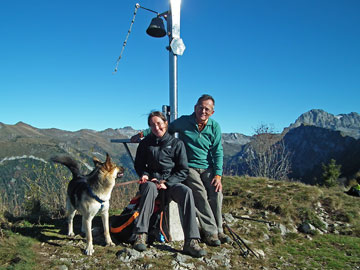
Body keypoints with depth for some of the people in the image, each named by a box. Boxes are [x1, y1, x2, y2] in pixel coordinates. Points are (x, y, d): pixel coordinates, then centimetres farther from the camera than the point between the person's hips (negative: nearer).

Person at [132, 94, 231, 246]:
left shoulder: (215, 127, 4)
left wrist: (218, 175, -7)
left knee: (216, 193, -19)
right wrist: (142, 133, 7)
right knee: (200, 194, -23)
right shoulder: (184, 122, -1)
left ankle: (218, 230, -3)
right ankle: (210, 232, -14)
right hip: (189, 166, -2)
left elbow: (218, 152, 3)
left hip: (208, 167, 2)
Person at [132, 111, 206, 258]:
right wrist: (144, 174, -5)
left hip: (171, 182, 0)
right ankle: (140, 235, -36)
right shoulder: (146, 143, 7)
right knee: (150, 187, -37)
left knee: (186, 192, -32)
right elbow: (138, 164, 18)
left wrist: (167, 183, -15)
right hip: (152, 180, 1)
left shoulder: (176, 143, 1)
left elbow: (183, 171, -1)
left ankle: (191, 242, -34)